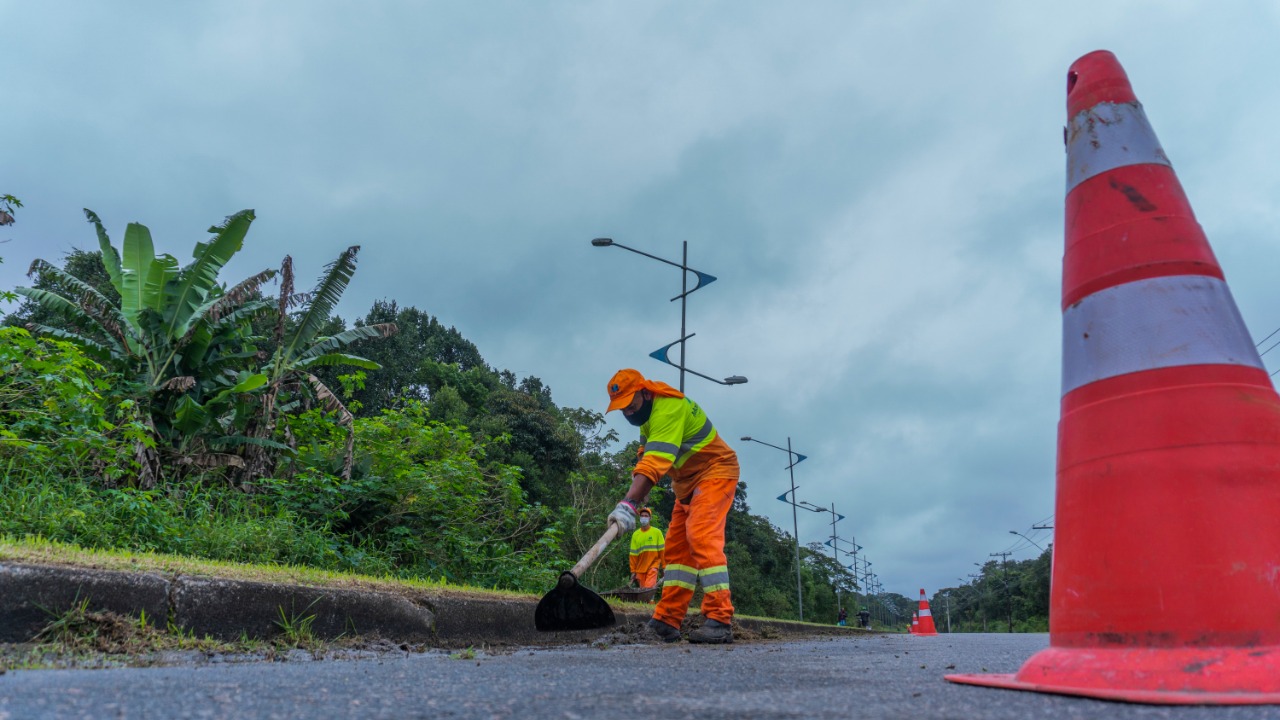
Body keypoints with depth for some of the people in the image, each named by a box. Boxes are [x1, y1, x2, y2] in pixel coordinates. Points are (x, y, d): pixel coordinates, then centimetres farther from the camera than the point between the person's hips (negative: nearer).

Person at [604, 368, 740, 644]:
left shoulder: (668, 409, -28)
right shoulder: (647, 411, 4)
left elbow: (655, 463, -38)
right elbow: (646, 456, 11)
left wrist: (628, 503, -45)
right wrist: (639, 495, -1)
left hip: (715, 471, -10)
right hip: (689, 480, 10)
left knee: (702, 538, -22)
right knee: (677, 546, 5)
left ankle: (720, 621, -22)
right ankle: (667, 621, 6)